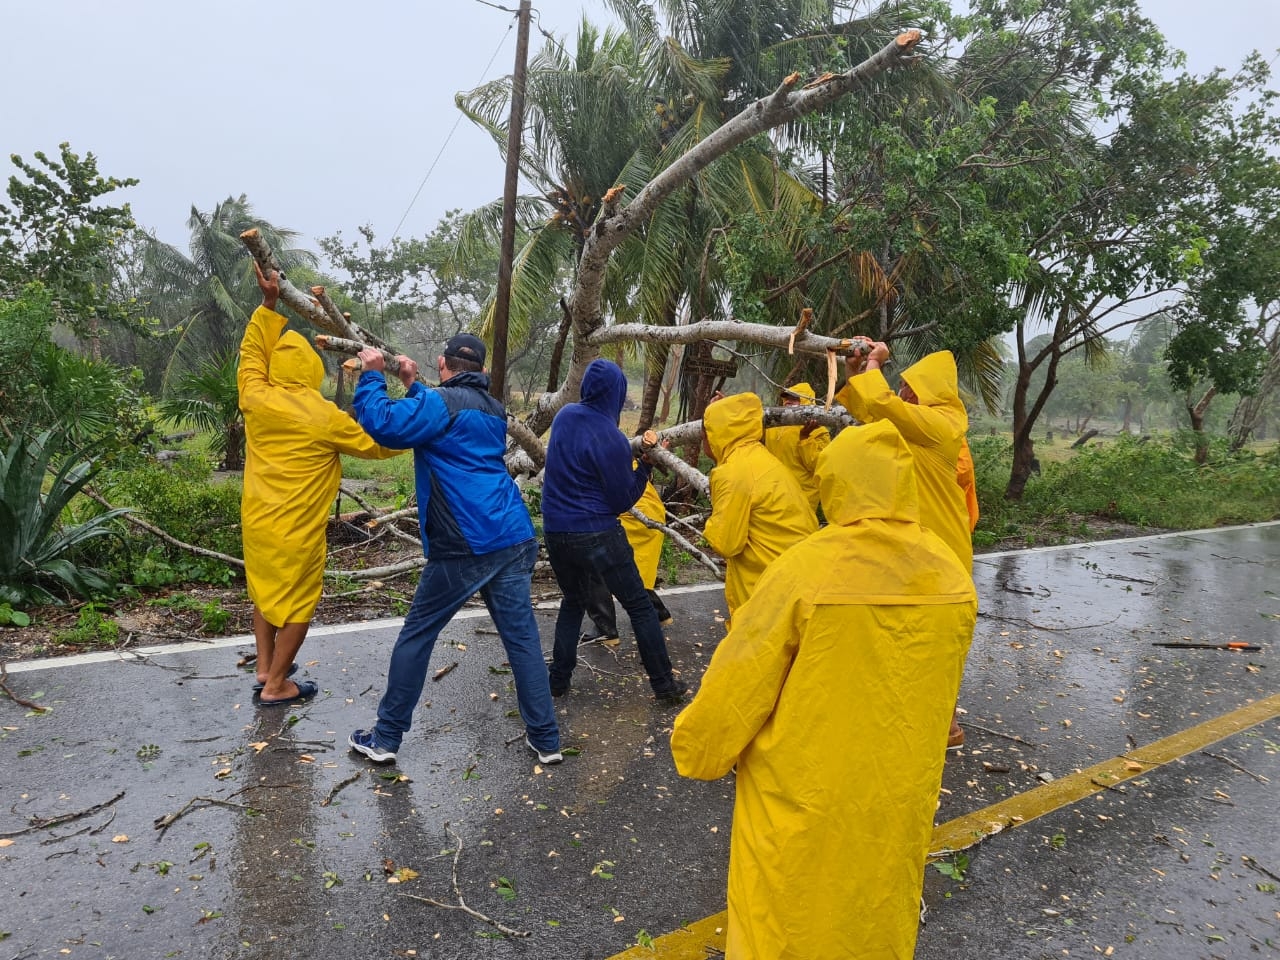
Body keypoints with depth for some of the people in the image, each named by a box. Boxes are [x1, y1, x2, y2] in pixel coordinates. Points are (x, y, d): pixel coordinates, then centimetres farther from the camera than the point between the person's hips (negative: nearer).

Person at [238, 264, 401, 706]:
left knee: (265, 591, 23)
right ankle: (277, 685, 15)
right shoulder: (325, 417, -15)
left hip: (257, 519, 6)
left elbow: (253, 353, 14)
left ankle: (264, 668, 33)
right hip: (298, 528, -6)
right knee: (296, 603, 8)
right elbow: (378, 444, -5)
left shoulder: (256, 399, -4)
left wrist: (268, 303, 10)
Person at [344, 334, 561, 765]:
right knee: (522, 637, 9)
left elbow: (383, 423, -16)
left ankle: (385, 738, 20)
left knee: (415, 637, 9)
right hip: (514, 540, 7)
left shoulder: (441, 402, -6)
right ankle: (546, 740, 14)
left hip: (463, 548, -6)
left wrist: (372, 375, -2)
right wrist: (414, 386, 31)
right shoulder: (492, 408, 19)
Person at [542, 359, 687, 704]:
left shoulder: (564, 415, 1)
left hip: (555, 531, 6)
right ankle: (664, 685, 14)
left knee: (572, 602, 26)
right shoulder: (610, 438, -17)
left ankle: (558, 679, 27)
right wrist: (645, 464, -3)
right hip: (597, 536, -6)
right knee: (640, 607, 7)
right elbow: (623, 501, -10)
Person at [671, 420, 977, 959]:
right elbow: (937, 699, 6)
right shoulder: (952, 575, -8)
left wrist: (696, 751, 1)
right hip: (900, 803, 5)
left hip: (804, 804, -4)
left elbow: (734, 690, -17)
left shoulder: (804, 570, -24)